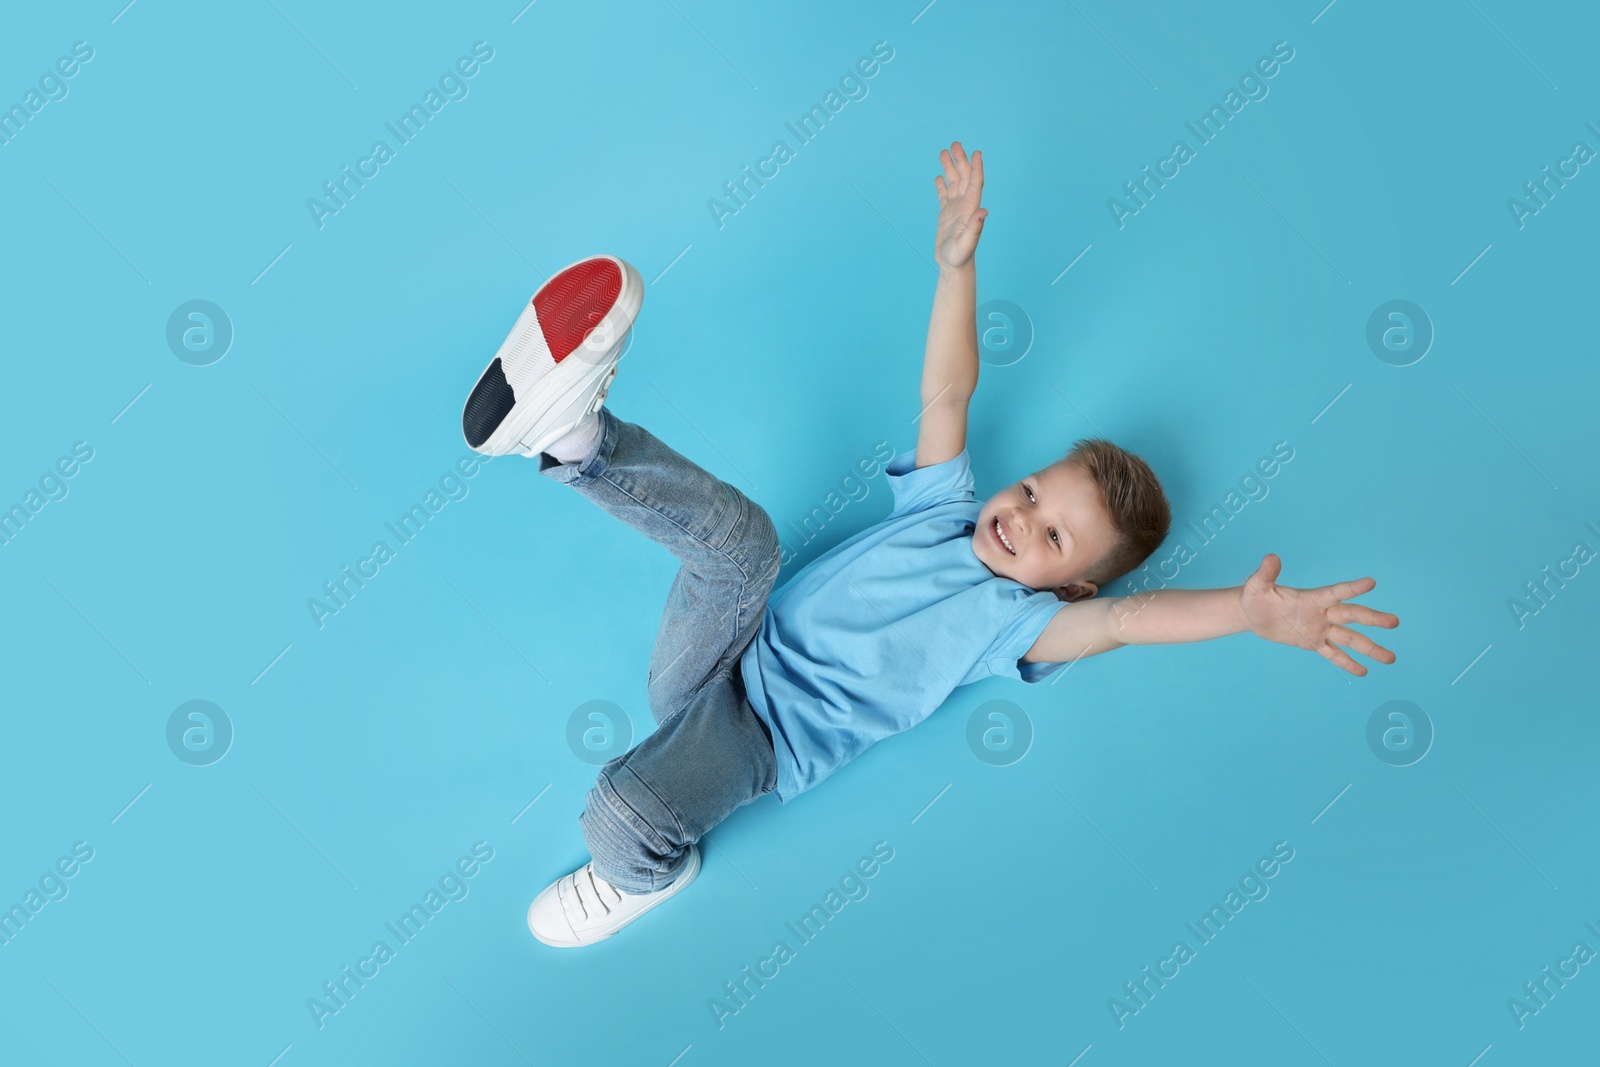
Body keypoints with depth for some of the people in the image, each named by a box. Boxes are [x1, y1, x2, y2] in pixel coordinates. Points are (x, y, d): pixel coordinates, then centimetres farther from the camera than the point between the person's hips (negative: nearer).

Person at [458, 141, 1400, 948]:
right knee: (739, 533, -28)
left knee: (624, 813, -32)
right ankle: (573, 433, -36)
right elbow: (948, 392, 0)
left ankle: (649, 874, 1)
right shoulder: (946, 503, 9)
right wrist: (957, 263, -13)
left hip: (758, 737, -4)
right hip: (730, 653, 4)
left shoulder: (1017, 621, -6)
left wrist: (1252, 610, -44)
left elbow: (1123, 618, -25)